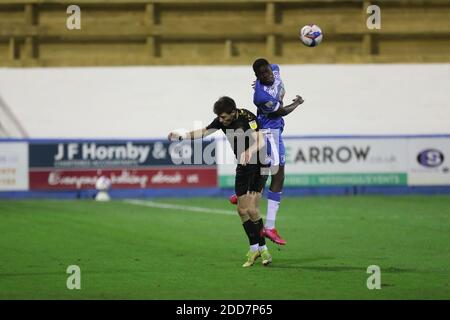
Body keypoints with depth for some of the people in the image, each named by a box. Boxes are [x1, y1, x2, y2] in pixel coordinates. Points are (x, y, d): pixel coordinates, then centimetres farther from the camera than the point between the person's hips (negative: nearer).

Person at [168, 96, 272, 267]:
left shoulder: (247, 117, -23)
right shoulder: (221, 120, -3)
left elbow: (260, 141, -36)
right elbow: (204, 132, 13)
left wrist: (249, 152, -54)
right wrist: (181, 136, 7)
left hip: (259, 163, -7)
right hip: (243, 165, 7)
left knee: (251, 208, -16)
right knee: (242, 210, 2)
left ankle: (263, 249, -4)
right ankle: (254, 249, 13)